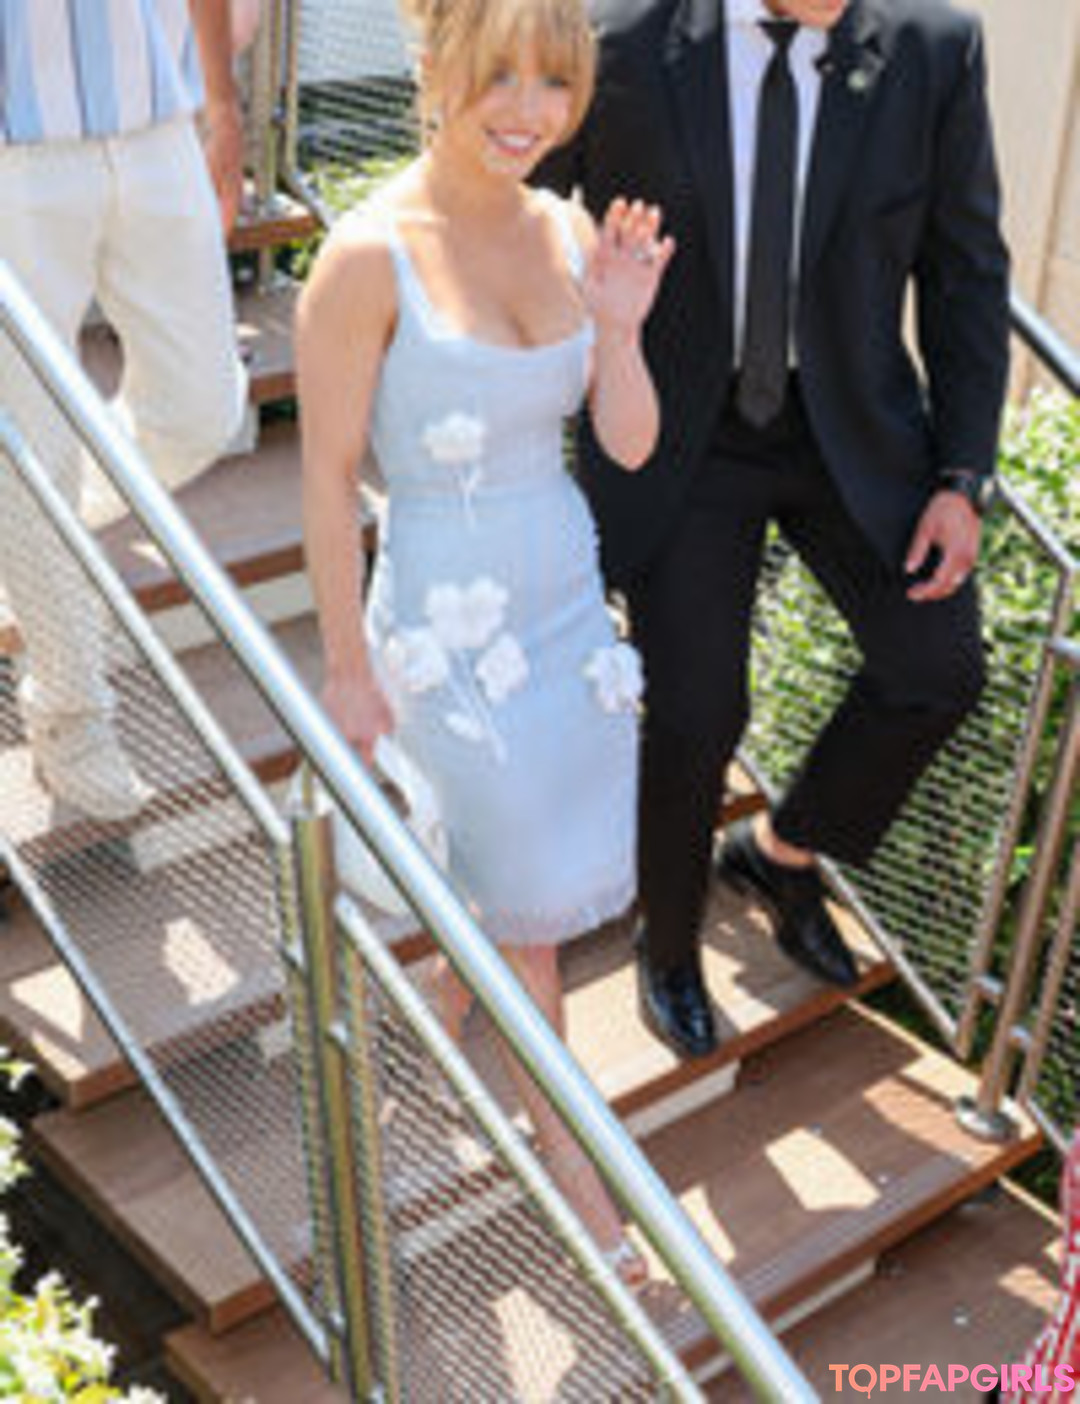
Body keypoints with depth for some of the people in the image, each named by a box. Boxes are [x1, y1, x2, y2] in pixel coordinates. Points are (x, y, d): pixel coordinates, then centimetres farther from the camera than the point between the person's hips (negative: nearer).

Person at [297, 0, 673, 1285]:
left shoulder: (569, 234, -2)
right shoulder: (368, 257, -20)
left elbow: (630, 445, 0)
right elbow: (327, 478, -14)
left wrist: (621, 325, -17)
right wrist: (348, 669, -10)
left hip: (566, 591, 6)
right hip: (446, 619, -6)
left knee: (518, 860, 21)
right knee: (532, 896, 6)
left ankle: (447, 1002, 52)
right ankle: (560, 1132, 30)